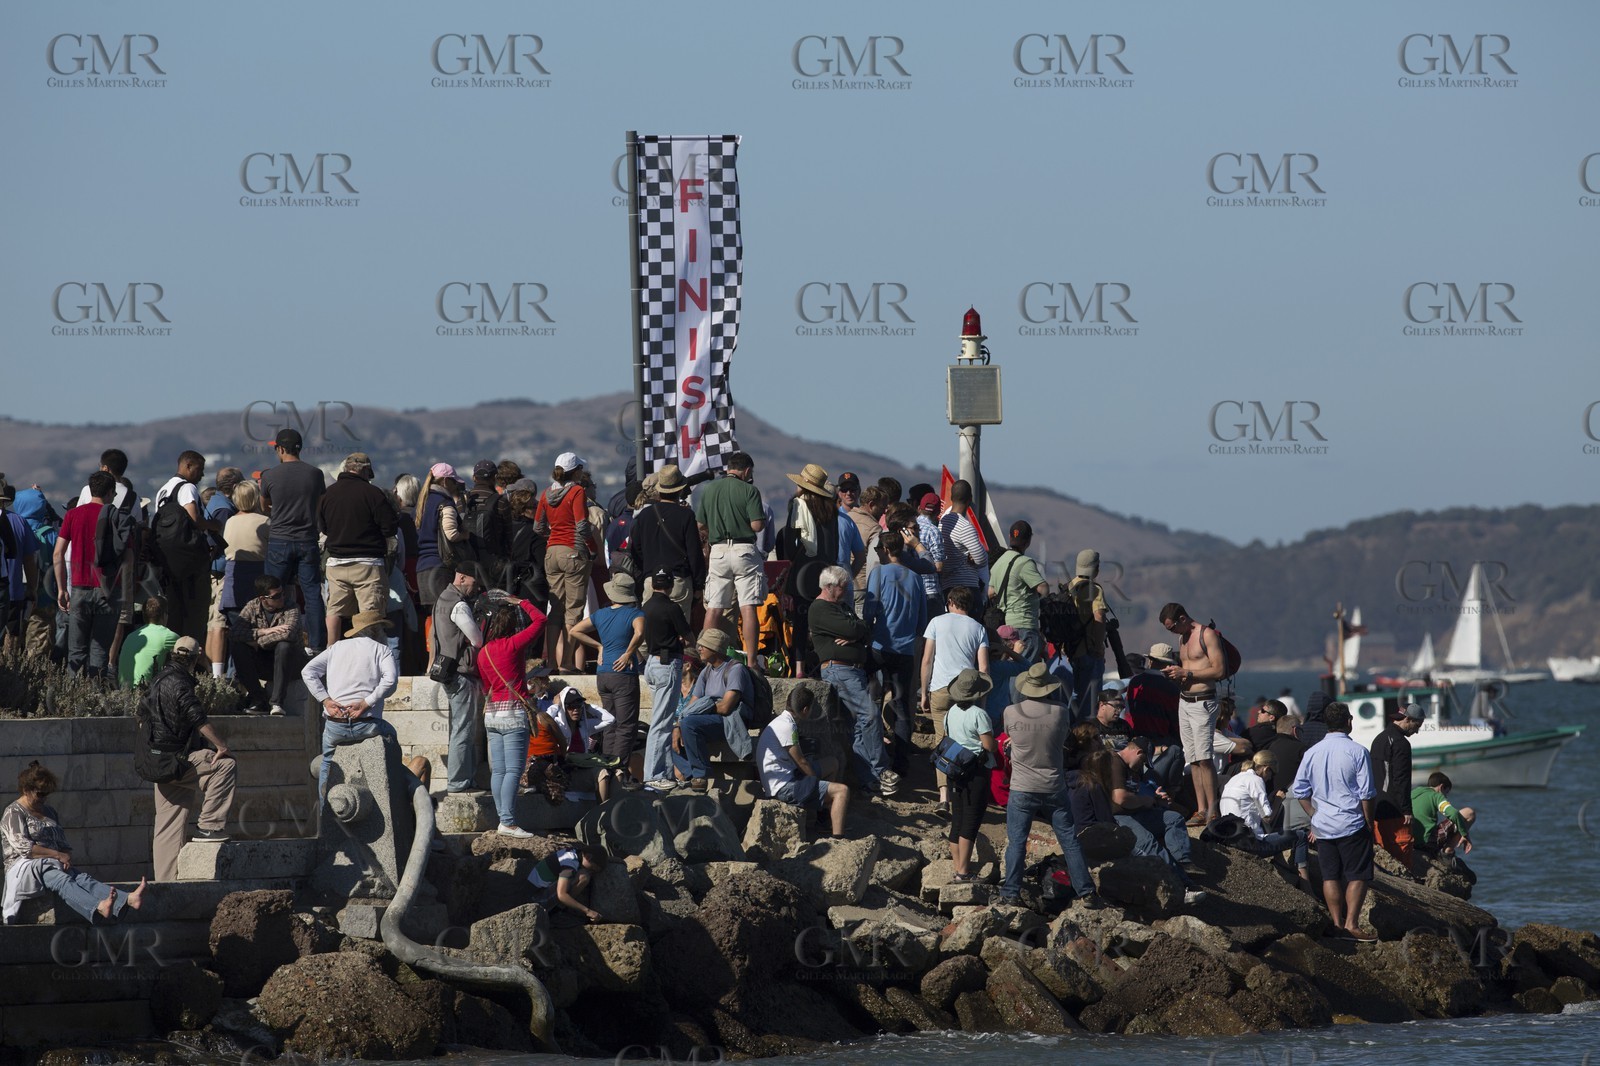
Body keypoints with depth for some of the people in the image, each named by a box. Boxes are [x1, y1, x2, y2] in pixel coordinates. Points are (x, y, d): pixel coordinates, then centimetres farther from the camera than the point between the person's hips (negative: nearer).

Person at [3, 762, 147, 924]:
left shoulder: (49, 812, 25)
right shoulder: (13, 813, 1)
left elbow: (63, 844, 24)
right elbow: (22, 846, -12)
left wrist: (67, 857, -1)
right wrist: (58, 855, -14)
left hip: (53, 866, 6)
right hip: (25, 867, -6)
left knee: (83, 879, -25)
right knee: (63, 881, -36)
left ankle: (128, 900, -53)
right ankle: (99, 908, -66)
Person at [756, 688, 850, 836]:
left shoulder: (780, 722, 14)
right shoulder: (787, 727, -17)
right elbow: (801, 762, -12)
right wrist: (817, 781, 0)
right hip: (784, 787, -11)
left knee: (832, 763, 24)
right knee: (842, 791, -20)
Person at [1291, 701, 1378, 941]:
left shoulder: (1312, 753, 4)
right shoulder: (1357, 752, -9)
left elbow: (1299, 790, 8)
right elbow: (1366, 793, -9)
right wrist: (1369, 822, 1)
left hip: (1323, 825, 4)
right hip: (1352, 825, -4)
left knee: (1330, 876, 10)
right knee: (1357, 876, 1)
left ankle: (1337, 922, 11)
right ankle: (1351, 924, -5)